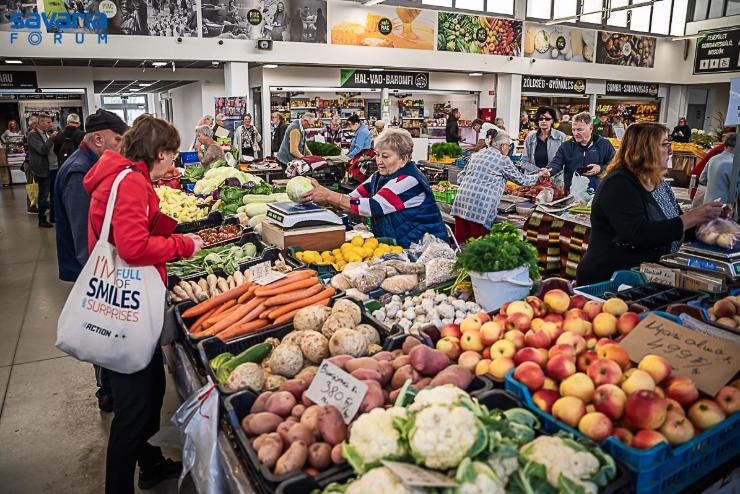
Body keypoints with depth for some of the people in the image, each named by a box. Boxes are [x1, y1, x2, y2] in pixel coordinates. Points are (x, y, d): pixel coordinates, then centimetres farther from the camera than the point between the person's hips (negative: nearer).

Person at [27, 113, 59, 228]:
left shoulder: (48, 134, 15)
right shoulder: (33, 135, -8)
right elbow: (42, 150, -20)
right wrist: (51, 139, -21)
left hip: (54, 168, 7)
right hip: (44, 170, -7)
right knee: (44, 196, 0)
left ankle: (53, 217, 23)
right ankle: (42, 220, 9)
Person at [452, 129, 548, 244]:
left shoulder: (476, 155, 18)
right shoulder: (503, 160, 3)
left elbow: (460, 178, 20)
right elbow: (521, 179, 14)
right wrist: (539, 175, 30)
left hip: (461, 201, 6)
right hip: (480, 207, -6)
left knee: (460, 243, 6)